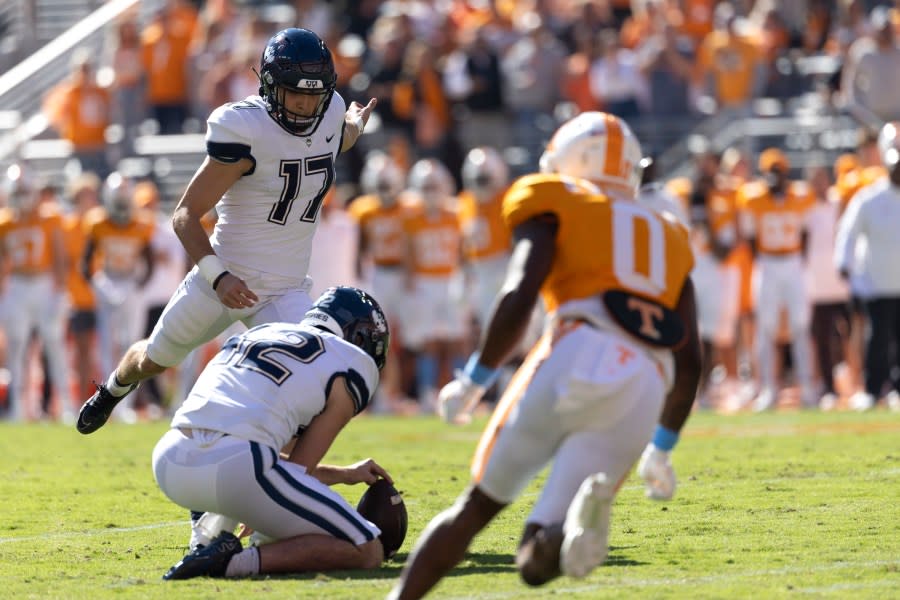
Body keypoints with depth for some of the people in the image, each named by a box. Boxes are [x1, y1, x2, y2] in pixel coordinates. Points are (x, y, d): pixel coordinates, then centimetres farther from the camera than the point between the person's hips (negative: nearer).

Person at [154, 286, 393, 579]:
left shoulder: (257, 335, 31)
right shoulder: (353, 365, 11)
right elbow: (300, 468, 9)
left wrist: (345, 474, 47)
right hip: (234, 469, -7)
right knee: (367, 552, 5)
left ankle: (219, 540, 14)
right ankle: (233, 563, -14)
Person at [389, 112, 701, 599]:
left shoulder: (553, 210, 18)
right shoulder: (668, 239, 33)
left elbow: (519, 296, -1)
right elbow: (690, 362, 28)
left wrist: (474, 379, 8)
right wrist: (662, 448, 37)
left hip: (576, 361, -3)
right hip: (644, 393, 3)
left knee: (477, 505, 13)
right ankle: (584, 518, -36)